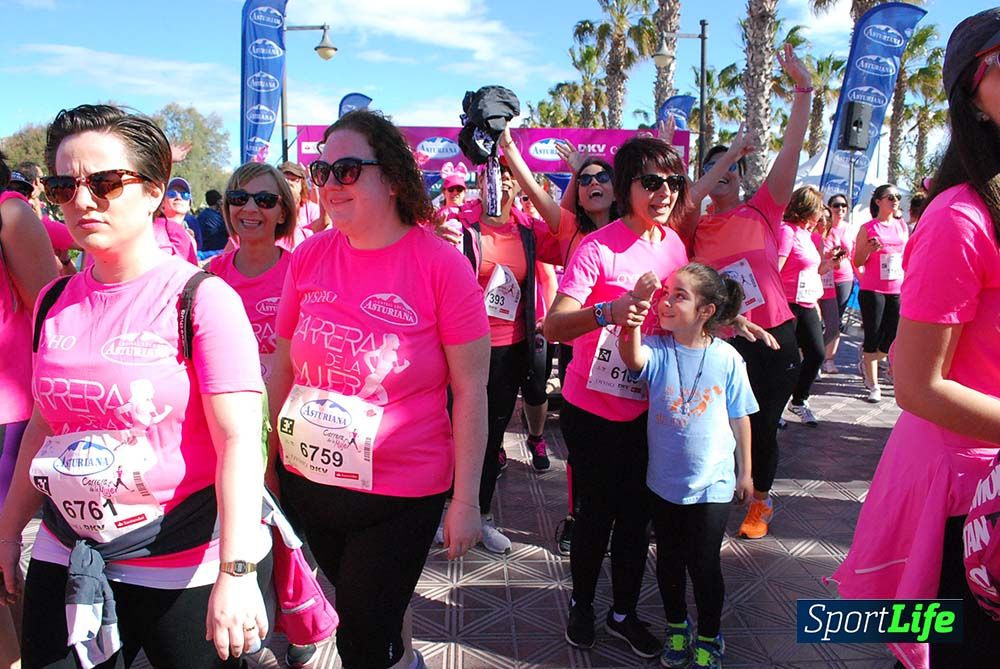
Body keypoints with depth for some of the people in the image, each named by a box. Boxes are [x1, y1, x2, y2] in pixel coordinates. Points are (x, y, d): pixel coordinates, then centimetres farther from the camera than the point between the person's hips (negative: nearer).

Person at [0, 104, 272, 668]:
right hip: (67, 560, 5)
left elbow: (239, 440, -20)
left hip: (190, 565, -5)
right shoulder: (55, 303, 4)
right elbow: (46, 423, 14)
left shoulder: (202, 299, -14)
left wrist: (236, 572, -25)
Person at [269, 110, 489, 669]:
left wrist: (466, 499, -11)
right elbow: (284, 367, 8)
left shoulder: (441, 265, -14)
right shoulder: (309, 257, -3)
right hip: (306, 479, 5)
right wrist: (266, 459, 9)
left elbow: (471, 390, -12)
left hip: (401, 493, -4)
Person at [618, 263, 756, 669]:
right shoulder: (657, 350, -10)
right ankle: (676, 627, 41)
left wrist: (745, 473, 6)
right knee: (669, 559, 17)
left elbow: (739, 418, -1)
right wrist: (636, 305, -43)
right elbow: (632, 359, -35)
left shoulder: (727, 358, -10)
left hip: (712, 483, -2)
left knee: (704, 564, 7)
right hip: (663, 481, 2)